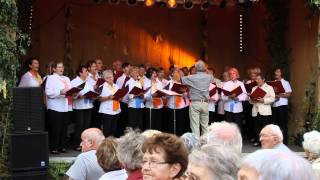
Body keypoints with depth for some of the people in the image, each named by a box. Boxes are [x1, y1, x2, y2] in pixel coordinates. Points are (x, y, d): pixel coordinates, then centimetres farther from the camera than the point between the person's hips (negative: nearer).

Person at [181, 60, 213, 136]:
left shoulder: (192, 78, -8)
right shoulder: (209, 77, 2)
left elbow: (180, 79, 4)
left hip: (194, 103, -3)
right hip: (205, 103, 3)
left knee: (195, 126, -3)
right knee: (205, 126, 11)